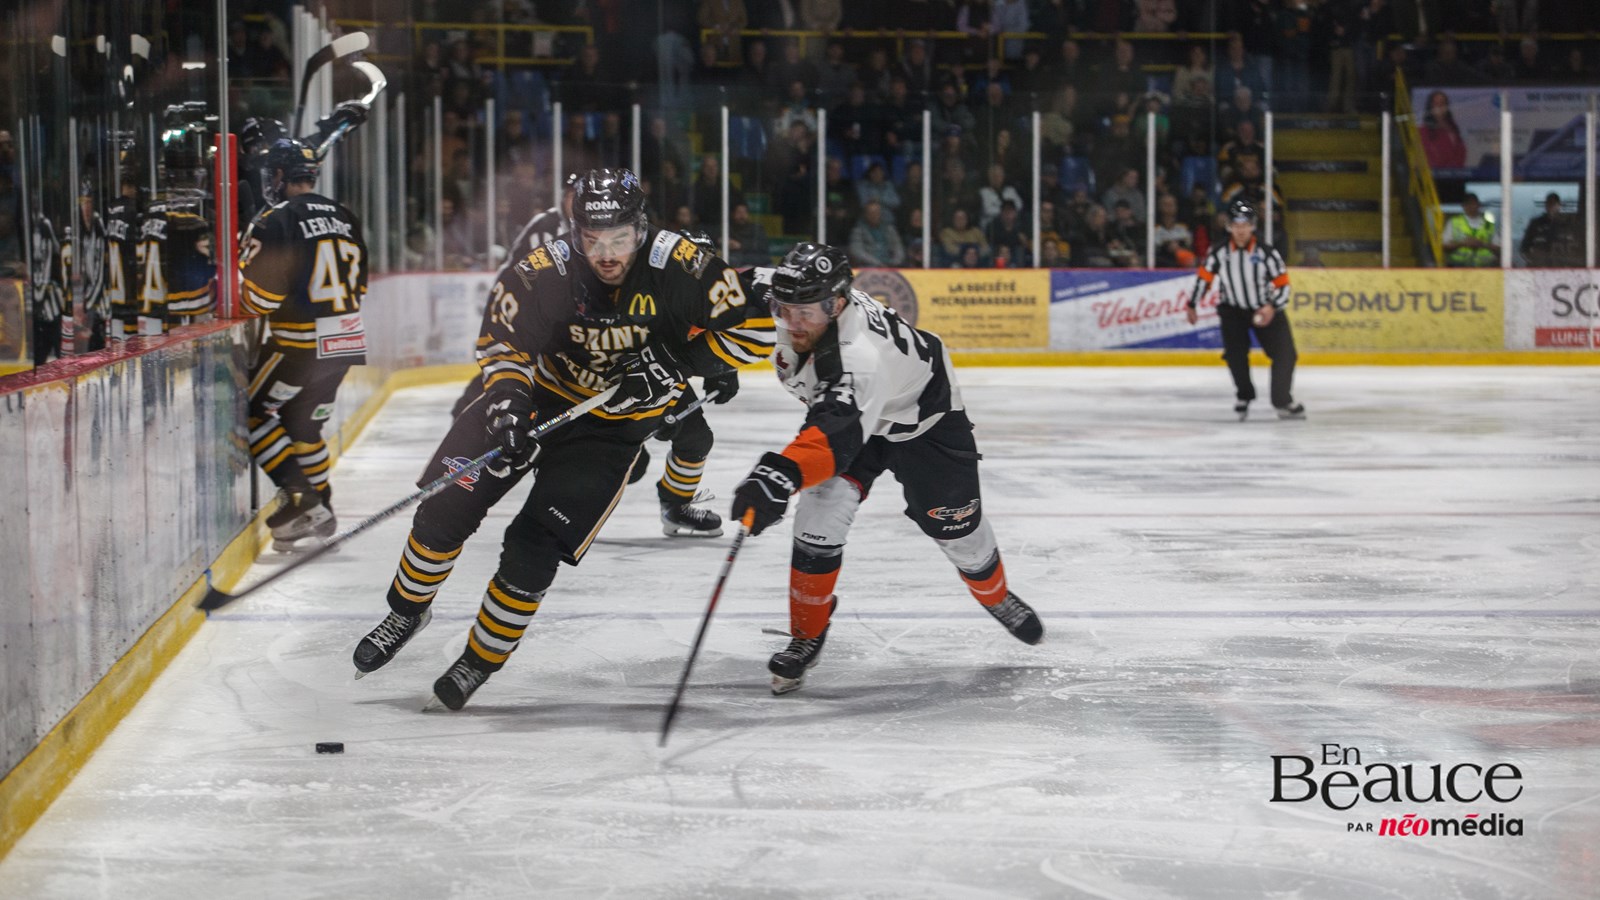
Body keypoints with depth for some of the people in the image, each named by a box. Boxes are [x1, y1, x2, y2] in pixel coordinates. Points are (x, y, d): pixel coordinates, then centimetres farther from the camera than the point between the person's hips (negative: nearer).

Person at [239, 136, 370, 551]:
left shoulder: (276, 221, -13)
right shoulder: (344, 218, 10)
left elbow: (260, 295, -14)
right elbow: (357, 284, 17)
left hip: (300, 343, -7)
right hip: (345, 341, 7)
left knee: (252, 412, 4)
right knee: (301, 421, 19)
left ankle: (299, 496, -6)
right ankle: (320, 510, 20)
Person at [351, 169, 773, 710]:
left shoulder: (677, 266, -24)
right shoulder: (544, 274, -22)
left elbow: (753, 333, -18)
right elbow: (503, 341, -11)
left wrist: (677, 361, -27)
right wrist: (507, 396, -30)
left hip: (614, 425, -1)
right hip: (539, 395, 2)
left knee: (534, 548, -10)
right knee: (445, 509, -2)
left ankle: (481, 660, 13)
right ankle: (407, 612, 27)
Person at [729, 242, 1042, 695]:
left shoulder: (861, 356, -48)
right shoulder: (797, 304, -25)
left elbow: (837, 435, -63)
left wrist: (779, 475, -79)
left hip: (923, 414, -5)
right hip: (844, 406, 5)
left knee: (956, 526, 8)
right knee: (821, 510, -18)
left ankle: (996, 595, 43)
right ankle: (807, 636, -4)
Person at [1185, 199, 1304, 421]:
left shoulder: (1267, 253, -17)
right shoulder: (1219, 253, -12)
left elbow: (1282, 283, -13)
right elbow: (1204, 277, 2)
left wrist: (1272, 307, -28)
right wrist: (1192, 305, 7)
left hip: (1265, 309, 0)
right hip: (1232, 310, 0)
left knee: (1284, 353, -6)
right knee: (1235, 353, -14)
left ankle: (1282, 401, 8)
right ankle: (1243, 397, 6)